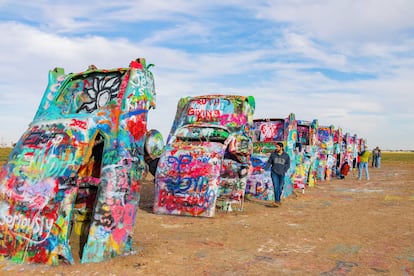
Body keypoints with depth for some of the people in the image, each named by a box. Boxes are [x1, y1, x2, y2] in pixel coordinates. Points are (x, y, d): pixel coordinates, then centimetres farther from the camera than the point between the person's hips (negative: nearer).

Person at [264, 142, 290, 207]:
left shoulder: (286, 155, -1)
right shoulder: (273, 154, -2)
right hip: (274, 173, -1)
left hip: (281, 174, 1)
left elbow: (288, 164, 7)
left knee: (280, 187, 7)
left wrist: (284, 171, -4)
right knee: (276, 186, -11)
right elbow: (269, 162, 3)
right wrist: (265, 168, -10)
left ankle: (278, 200, 26)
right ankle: (277, 202, -16)